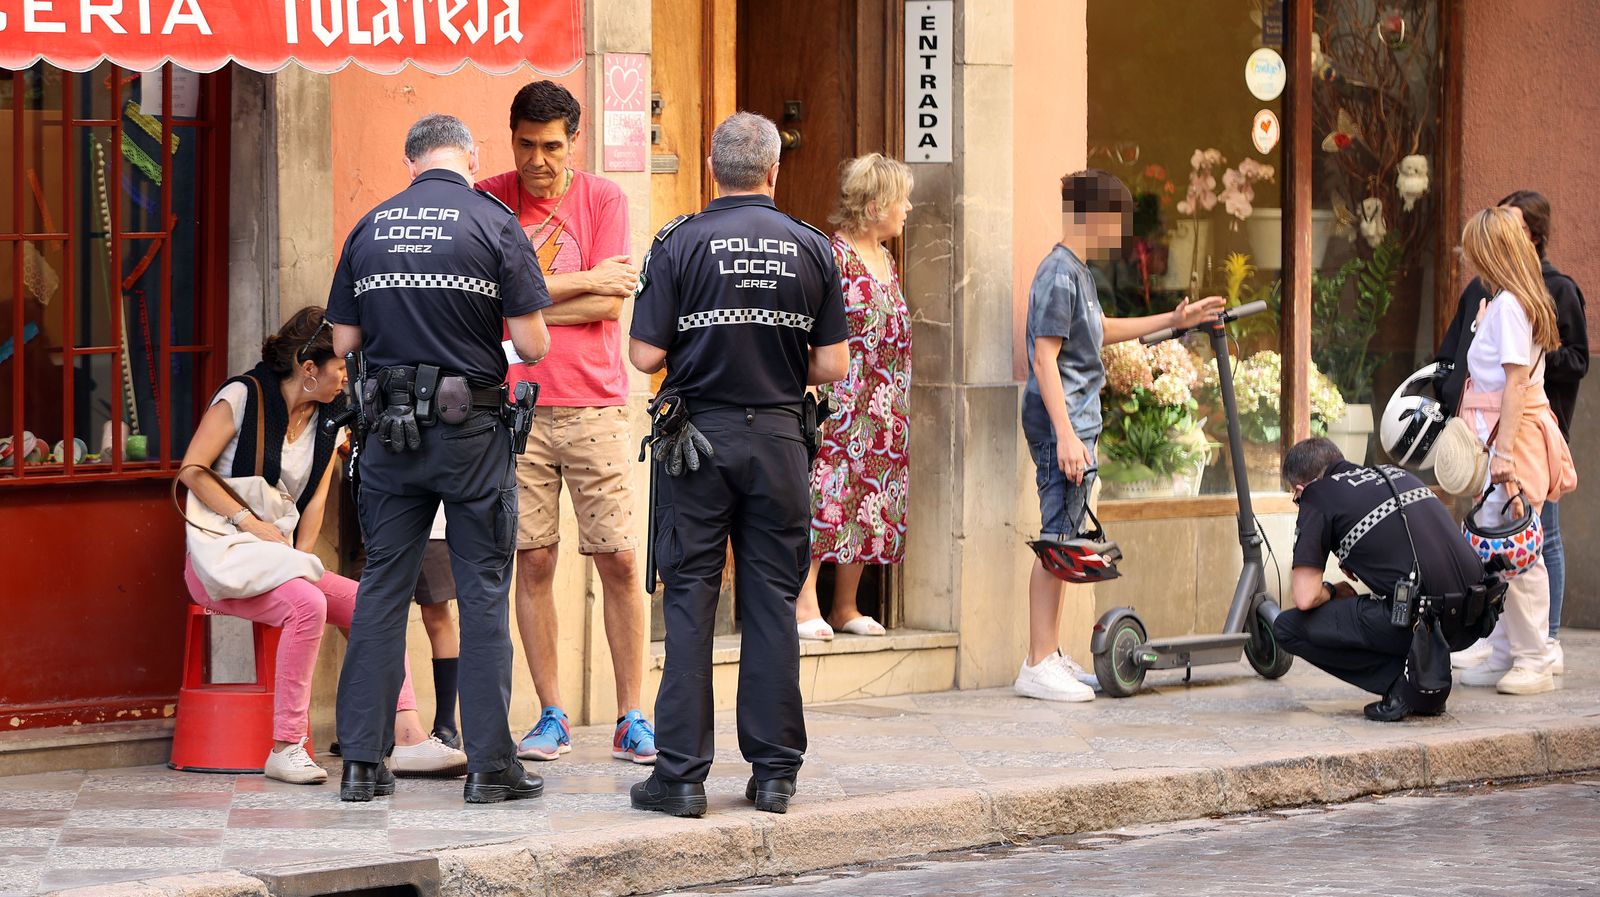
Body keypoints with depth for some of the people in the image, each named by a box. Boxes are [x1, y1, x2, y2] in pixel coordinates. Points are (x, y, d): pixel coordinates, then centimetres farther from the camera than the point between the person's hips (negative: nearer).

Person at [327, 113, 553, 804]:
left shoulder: (369, 228, 5)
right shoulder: (494, 224, -6)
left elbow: (344, 340, 8)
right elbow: (533, 344, -9)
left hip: (389, 434, 3)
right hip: (469, 429, -3)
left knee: (381, 588, 9)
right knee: (483, 591, 3)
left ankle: (361, 761, 9)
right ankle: (488, 763, 4)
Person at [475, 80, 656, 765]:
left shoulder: (603, 199, 2)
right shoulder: (487, 199, 4)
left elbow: (609, 306, -7)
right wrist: (582, 281, -8)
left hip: (594, 406, -1)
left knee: (618, 560, -1)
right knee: (532, 561, 2)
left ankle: (631, 718, 6)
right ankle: (552, 717, 11)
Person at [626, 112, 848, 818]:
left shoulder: (680, 243, -6)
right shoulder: (812, 248, 1)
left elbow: (645, 355, -9)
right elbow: (832, 365, 0)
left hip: (698, 435, -2)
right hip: (779, 438, 2)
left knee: (690, 601, 2)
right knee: (772, 602, 7)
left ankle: (681, 774, 1)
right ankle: (774, 772, 9)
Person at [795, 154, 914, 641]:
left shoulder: (885, 260, 16)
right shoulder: (834, 256, -10)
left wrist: (898, 406, 22)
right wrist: (815, 395, -21)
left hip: (884, 411, 8)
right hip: (842, 402, -8)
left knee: (869, 502, 8)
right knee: (828, 494, -12)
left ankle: (846, 607, 14)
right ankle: (805, 604, -13)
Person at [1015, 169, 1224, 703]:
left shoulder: (1077, 272, 18)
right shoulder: (1059, 276, -14)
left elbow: (1099, 332, 34)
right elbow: (1044, 358, -19)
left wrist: (1174, 320, 35)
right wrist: (1065, 435, -25)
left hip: (1077, 423, 10)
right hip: (1062, 423, -10)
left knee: (1063, 541, 12)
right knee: (1058, 540, -10)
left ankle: (1051, 656, 17)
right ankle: (1038, 666, -8)